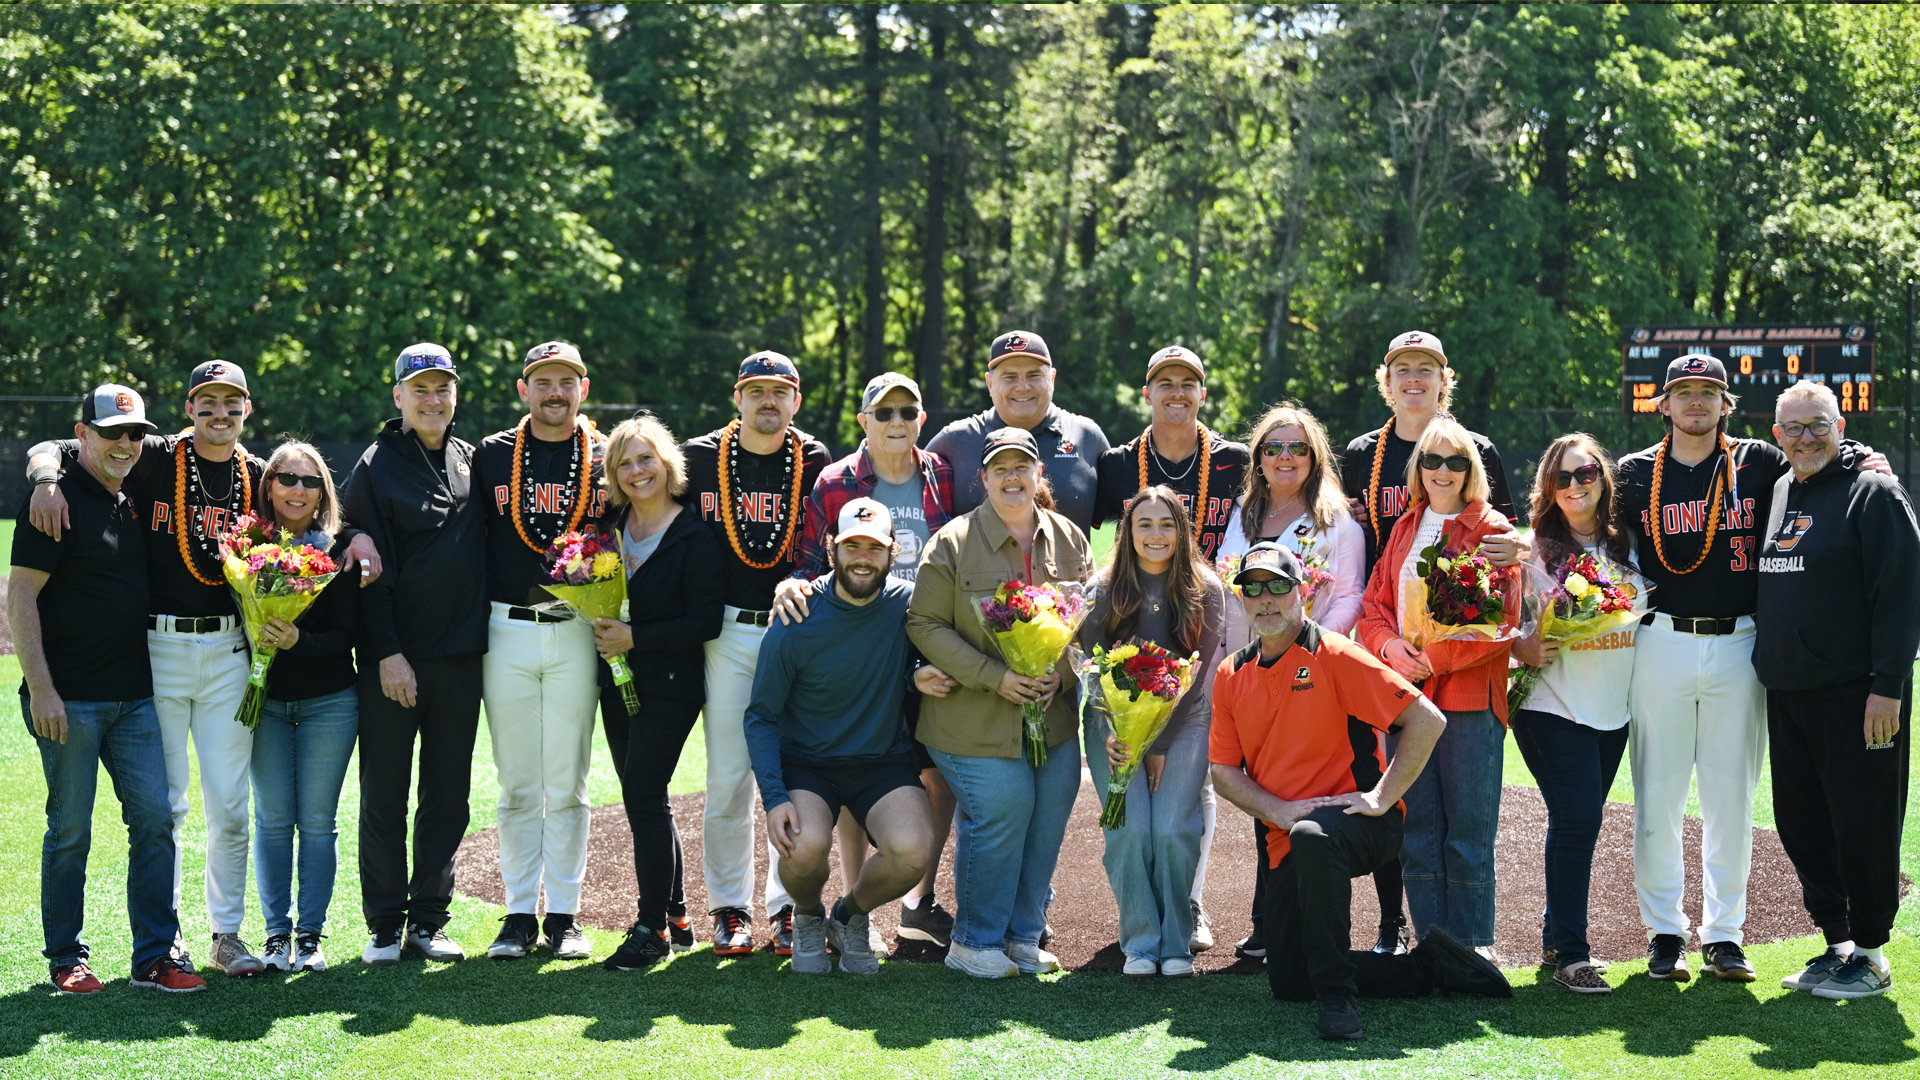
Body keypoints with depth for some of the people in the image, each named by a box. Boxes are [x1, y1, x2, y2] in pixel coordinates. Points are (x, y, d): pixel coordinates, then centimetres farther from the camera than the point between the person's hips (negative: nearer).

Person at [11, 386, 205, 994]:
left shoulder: (136, 500, 14)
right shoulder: (60, 501, -8)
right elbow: (19, 595, -11)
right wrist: (40, 688, -17)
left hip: (134, 696, 6)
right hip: (69, 698, -6)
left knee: (155, 818, 1)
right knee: (70, 831, 1)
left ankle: (156, 957, 7)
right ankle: (66, 960, 13)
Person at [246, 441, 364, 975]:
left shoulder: (338, 552, -3)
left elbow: (348, 634, -7)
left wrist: (299, 641, -23)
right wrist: (256, 639, -14)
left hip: (328, 703, -1)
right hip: (265, 700, 1)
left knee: (317, 819, 2)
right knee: (273, 818, 3)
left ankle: (311, 935, 9)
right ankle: (277, 932, 12)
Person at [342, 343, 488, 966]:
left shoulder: (474, 462, 12)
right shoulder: (376, 468, -3)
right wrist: (387, 652, -13)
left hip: (462, 657, 4)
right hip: (393, 660, -4)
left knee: (448, 794, 7)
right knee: (384, 795, 1)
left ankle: (429, 919, 16)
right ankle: (385, 925, 10)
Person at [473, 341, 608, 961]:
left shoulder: (608, 458, 7)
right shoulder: (491, 456, 8)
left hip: (577, 635, 0)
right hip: (506, 631, 1)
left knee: (567, 784, 2)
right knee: (516, 785, 4)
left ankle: (563, 915, 10)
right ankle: (520, 914, 12)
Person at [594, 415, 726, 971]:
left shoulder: (695, 536, -10)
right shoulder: (609, 524, 8)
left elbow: (705, 622, -14)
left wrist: (635, 637, -17)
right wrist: (602, 628, -3)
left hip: (669, 685, -7)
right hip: (618, 680, 7)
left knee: (642, 795, -12)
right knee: (644, 797, 11)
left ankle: (652, 927, -5)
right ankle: (675, 916, 22)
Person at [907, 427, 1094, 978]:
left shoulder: (1069, 539, 10)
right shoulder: (954, 541, -4)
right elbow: (926, 625, -7)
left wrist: (1062, 674, -6)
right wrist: (995, 677, -15)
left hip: (1054, 718, 5)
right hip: (977, 720, -5)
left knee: (1047, 823, 5)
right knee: (1000, 813, -10)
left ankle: (1022, 937, 22)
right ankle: (975, 941, 8)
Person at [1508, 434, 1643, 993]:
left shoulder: (1625, 545, 11)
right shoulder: (1531, 549, -3)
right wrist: (1522, 649, -20)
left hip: (1613, 709, 5)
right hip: (1552, 706, -5)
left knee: (1578, 821, 10)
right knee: (1577, 816, -14)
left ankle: (1556, 935, 23)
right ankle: (1570, 953, -9)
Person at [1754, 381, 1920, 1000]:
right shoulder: (1775, 493, 16)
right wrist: (1765, 666, 17)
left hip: (1854, 694, -7)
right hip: (1786, 694, 7)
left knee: (1863, 824, -2)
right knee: (1801, 825, 10)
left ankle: (1869, 954, 9)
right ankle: (1836, 944, 22)